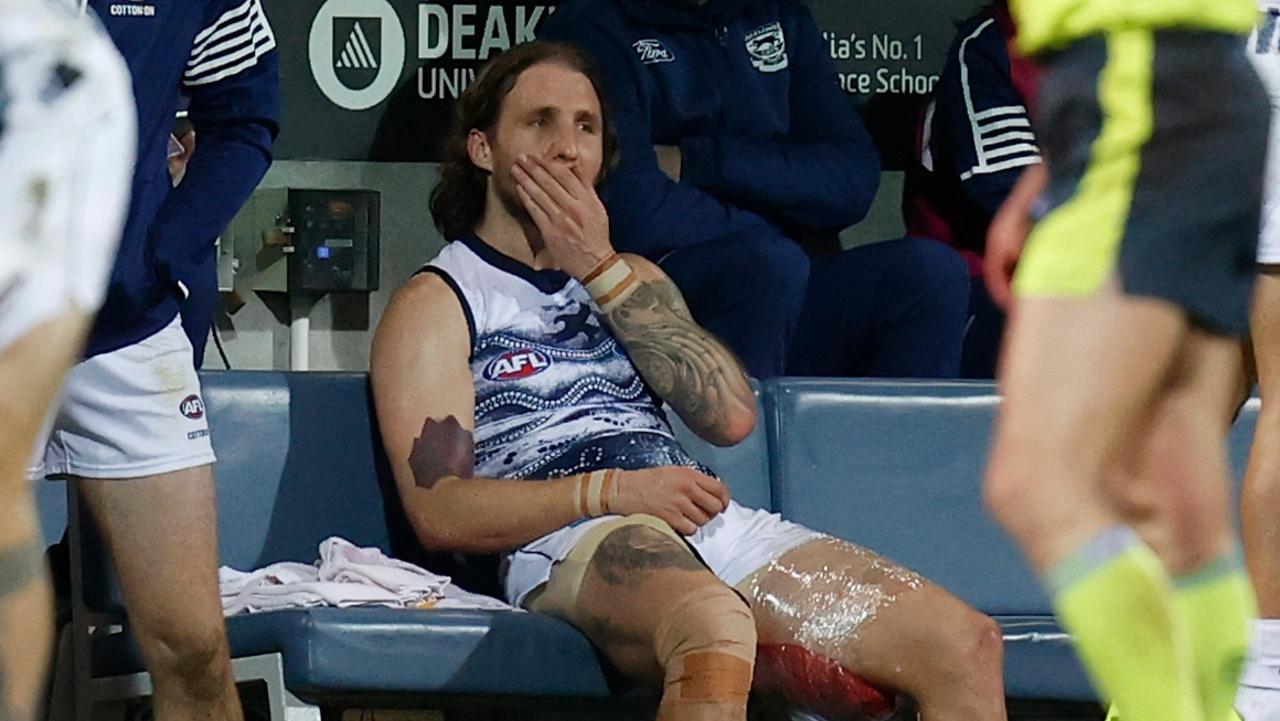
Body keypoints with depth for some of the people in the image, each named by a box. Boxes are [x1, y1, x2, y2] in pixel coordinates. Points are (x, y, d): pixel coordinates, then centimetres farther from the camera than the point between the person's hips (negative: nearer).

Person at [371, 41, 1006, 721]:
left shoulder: (630, 279, 29)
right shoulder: (437, 302, 10)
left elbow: (731, 416, 9)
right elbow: (437, 511, -3)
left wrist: (601, 270, 4)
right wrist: (610, 490, -14)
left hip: (719, 530, 6)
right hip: (568, 540, -6)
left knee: (966, 645, -14)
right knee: (716, 630, -42)